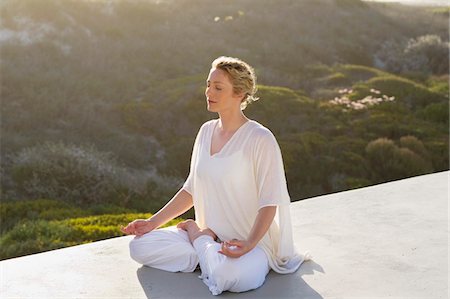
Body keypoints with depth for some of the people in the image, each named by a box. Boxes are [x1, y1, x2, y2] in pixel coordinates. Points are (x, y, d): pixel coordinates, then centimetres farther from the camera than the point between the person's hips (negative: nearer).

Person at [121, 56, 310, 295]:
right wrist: (153, 222, 6)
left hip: (252, 242, -6)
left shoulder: (260, 139, -16)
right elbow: (192, 189, 12)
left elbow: (269, 203, -17)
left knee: (228, 275, -38)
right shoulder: (207, 131, 6)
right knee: (139, 245, -6)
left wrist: (249, 244, -31)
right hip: (210, 235, 6)